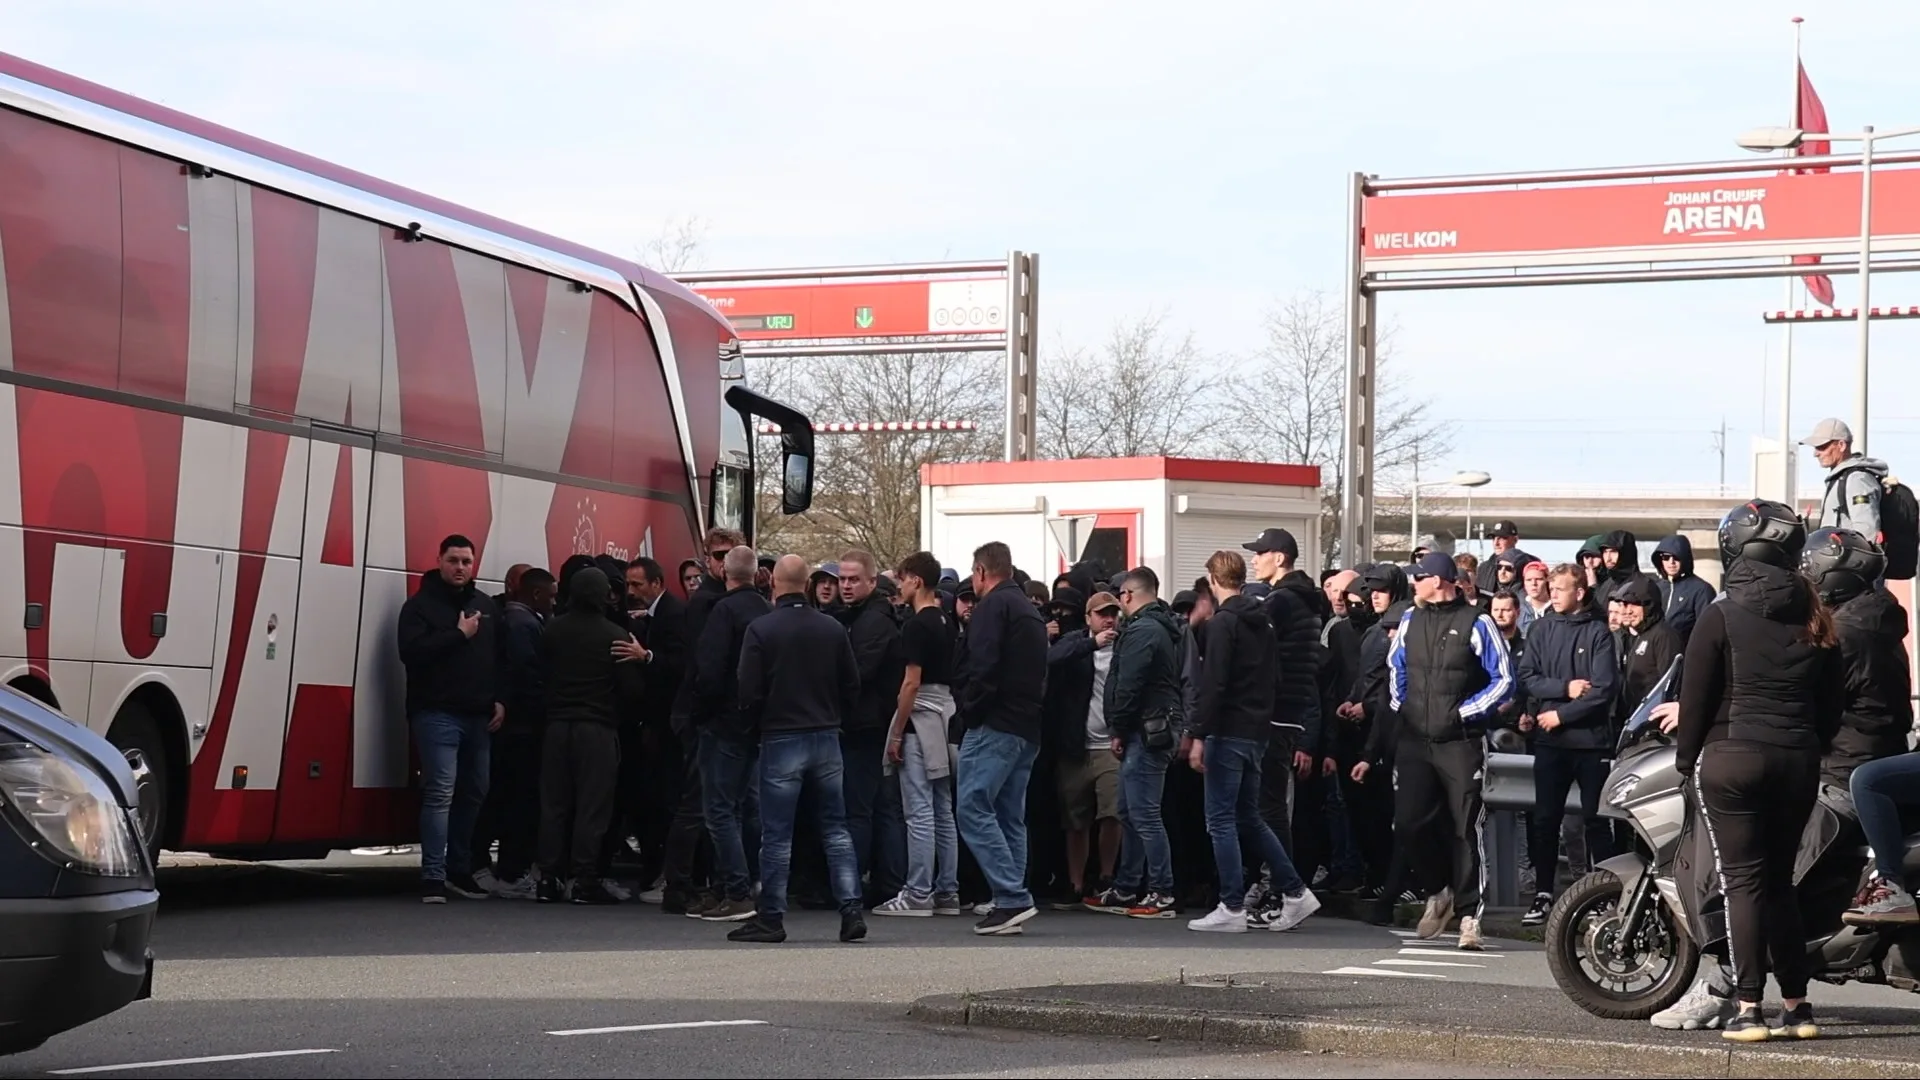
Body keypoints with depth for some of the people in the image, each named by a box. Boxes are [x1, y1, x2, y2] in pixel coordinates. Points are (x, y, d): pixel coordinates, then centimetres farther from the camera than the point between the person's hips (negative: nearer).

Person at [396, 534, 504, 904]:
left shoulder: (486, 606, 15)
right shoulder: (420, 605, -2)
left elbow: (501, 657, 19)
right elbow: (411, 651, -17)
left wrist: (500, 700, 7)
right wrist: (459, 634, -15)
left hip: (478, 716, 6)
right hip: (437, 714, -6)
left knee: (474, 793, 9)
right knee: (440, 791, -13)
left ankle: (459, 870, 20)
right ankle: (433, 876, -13)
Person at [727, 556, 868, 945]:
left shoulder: (761, 630, -10)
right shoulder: (832, 628, 2)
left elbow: (749, 691, -10)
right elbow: (852, 685, 7)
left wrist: (753, 726, 8)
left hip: (781, 738, -4)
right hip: (827, 737, 4)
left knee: (777, 835, 1)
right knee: (836, 829, 9)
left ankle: (771, 918, 4)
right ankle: (852, 910, 3)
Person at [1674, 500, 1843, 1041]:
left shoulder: (1721, 617, -7)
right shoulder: (1815, 621, 6)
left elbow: (1696, 696, -6)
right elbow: (1832, 702, 9)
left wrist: (1686, 759, 5)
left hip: (1732, 757, -4)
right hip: (1798, 762, 4)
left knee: (1742, 881, -2)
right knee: (1779, 880, 14)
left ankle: (1748, 1008, -6)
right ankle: (1797, 1005, 13)